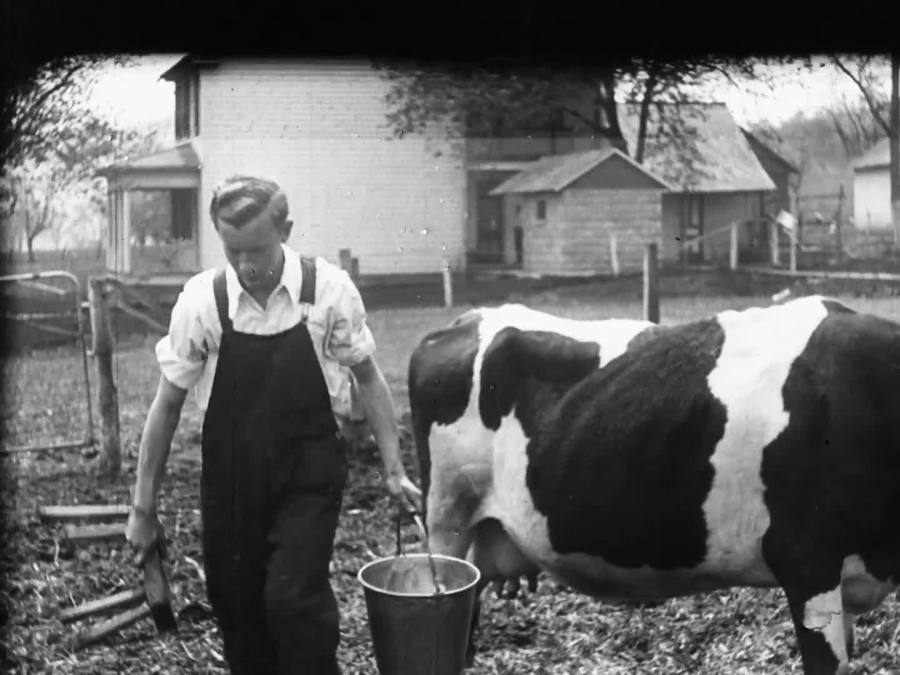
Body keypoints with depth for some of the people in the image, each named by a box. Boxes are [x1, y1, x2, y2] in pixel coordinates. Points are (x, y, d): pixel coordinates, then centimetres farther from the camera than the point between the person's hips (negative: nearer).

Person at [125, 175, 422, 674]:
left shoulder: (329, 288, -11)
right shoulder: (201, 299, -9)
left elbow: (367, 379, 3)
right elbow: (168, 405, 0)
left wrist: (394, 471, 1)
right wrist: (143, 508, 3)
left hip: (308, 471, -2)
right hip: (230, 477, 2)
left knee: (294, 597, -15)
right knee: (237, 611, 9)